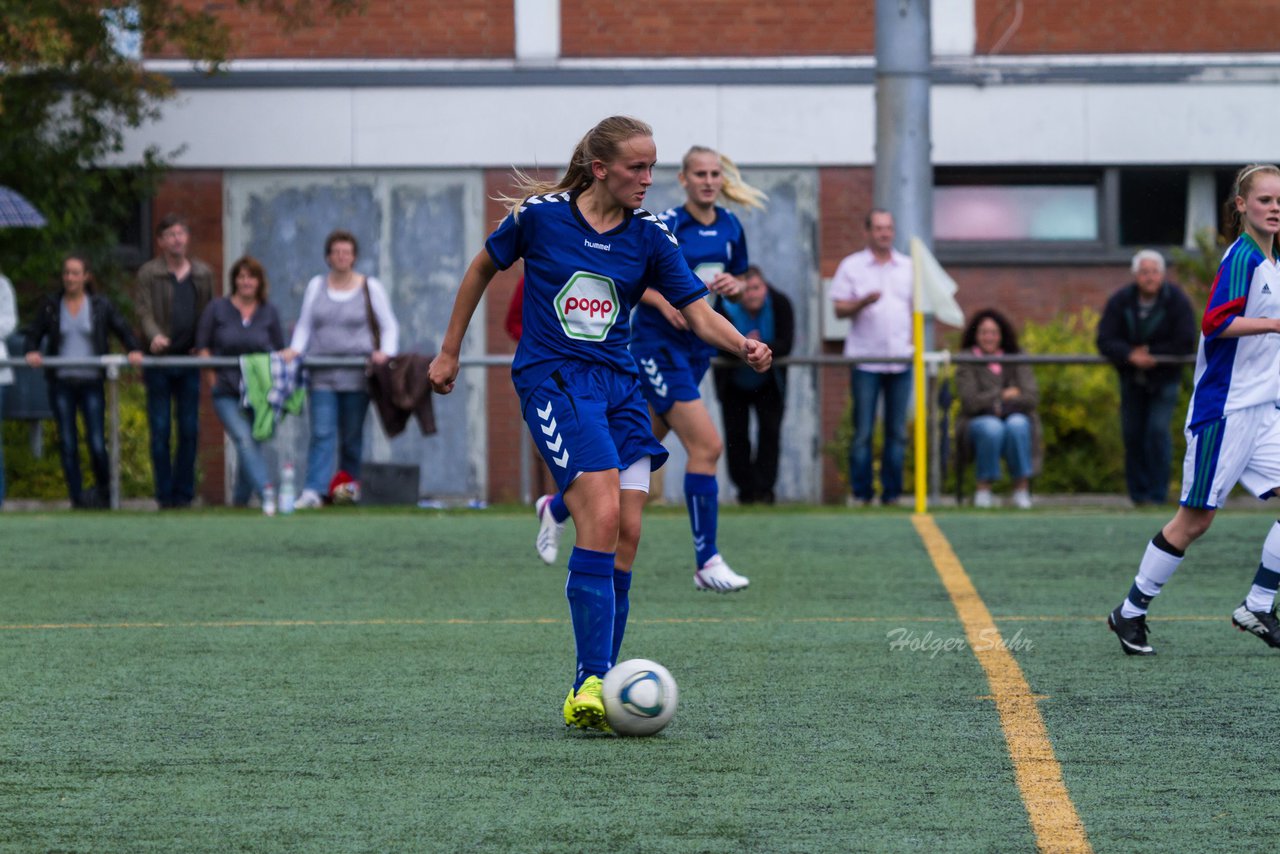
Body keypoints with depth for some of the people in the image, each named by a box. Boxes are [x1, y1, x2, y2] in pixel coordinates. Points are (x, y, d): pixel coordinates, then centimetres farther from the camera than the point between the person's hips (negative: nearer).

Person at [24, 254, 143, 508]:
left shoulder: (101, 306, 5)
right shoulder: (50, 306, 7)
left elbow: (123, 331, 7)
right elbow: (33, 335, 9)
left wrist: (134, 351, -12)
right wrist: (31, 352, -13)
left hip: (91, 382, -1)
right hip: (61, 383, 1)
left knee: (97, 444, -7)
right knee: (68, 444, -1)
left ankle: (104, 493, 15)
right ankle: (77, 499, 4)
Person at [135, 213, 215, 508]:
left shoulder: (202, 274, 12)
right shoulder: (148, 273, 1)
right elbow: (144, 311, -8)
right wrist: (155, 335, -27)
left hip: (189, 360, 3)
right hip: (159, 360, -3)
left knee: (189, 429, 3)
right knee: (160, 430, -3)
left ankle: (184, 493, 10)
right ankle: (165, 495, 1)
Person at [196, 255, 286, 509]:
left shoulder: (269, 313, 8)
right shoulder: (217, 309, 2)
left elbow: (280, 352, 13)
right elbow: (202, 345, 5)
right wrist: (213, 377, -3)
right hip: (227, 392, -2)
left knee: (251, 444, 4)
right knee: (244, 439, -19)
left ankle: (240, 499, 21)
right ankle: (265, 494, -28)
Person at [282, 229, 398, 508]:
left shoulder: (370, 288, 5)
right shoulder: (316, 286, 12)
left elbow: (389, 326, 8)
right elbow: (304, 325, 17)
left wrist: (385, 352, -10)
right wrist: (295, 349, -1)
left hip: (356, 375, -1)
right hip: (322, 375, 1)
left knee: (352, 435, 3)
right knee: (322, 433, -10)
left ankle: (349, 484, 15)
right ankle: (313, 491, -18)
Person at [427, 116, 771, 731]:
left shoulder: (649, 237, 3)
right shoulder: (540, 215, -6)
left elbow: (699, 312, 0)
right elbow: (483, 268, 10)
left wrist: (743, 346, -21)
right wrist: (449, 352, 14)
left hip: (618, 382, 5)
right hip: (551, 379, -5)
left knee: (626, 533, -2)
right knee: (602, 515, -22)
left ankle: (597, 689, 8)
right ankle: (590, 685, -24)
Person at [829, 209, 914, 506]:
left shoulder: (909, 268, 13)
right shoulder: (851, 267, 5)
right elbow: (840, 309, 1)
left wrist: (915, 341, 4)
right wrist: (864, 301, -18)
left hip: (901, 359, 3)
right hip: (865, 359, -3)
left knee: (897, 431, 3)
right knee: (863, 431, -4)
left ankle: (892, 492, 7)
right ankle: (861, 493, 0)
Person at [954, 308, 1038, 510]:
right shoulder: (967, 363, 2)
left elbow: (1031, 398, -2)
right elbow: (970, 402, -10)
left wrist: (1001, 405, -12)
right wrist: (1005, 395, -5)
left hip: (1016, 418, 1)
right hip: (979, 421, -1)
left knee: (1016, 425, -34)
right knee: (992, 428, -36)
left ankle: (1022, 487, -28)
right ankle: (983, 487, -25)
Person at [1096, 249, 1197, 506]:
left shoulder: (1177, 301, -16)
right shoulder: (1120, 301, -10)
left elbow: (1186, 345, -19)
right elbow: (1105, 341, -17)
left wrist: (1150, 353, -21)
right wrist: (1131, 355, -35)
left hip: (1164, 378, -3)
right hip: (1132, 378, 3)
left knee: (1158, 430, -15)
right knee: (1132, 434, 4)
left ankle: (1158, 493, -9)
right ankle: (1138, 493, 16)